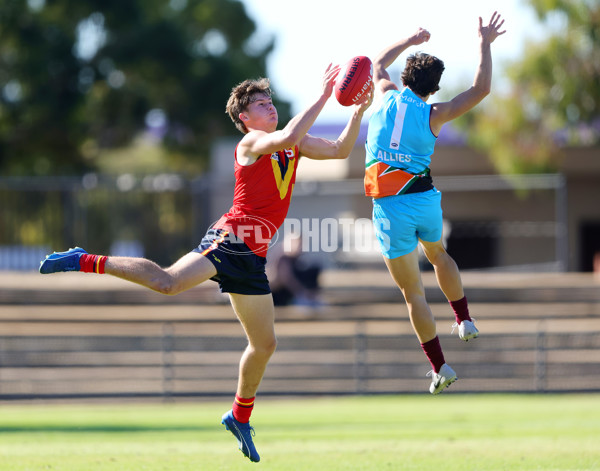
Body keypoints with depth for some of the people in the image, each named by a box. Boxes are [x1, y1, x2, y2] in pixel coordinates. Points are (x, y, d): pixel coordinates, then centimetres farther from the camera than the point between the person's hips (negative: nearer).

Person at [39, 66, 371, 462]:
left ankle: (240, 417, 31)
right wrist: (323, 97, -23)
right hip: (231, 240, -8)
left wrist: (359, 112, 7)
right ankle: (87, 262, -17)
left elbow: (340, 150, 21)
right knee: (168, 282, -31)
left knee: (264, 344, 13)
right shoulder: (252, 141, -6)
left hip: (252, 257, 8)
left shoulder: (294, 146, 16)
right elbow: (288, 137, -27)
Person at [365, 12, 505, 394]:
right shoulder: (433, 115, -4)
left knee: (414, 292, 3)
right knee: (439, 255, 35)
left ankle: (440, 366, 2)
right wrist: (486, 44, 5)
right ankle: (464, 320, 31)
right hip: (425, 200, 1)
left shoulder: (387, 97, 1)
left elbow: (378, 64, 23)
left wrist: (410, 41, 34)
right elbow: (481, 89, 0)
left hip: (390, 207, -1)